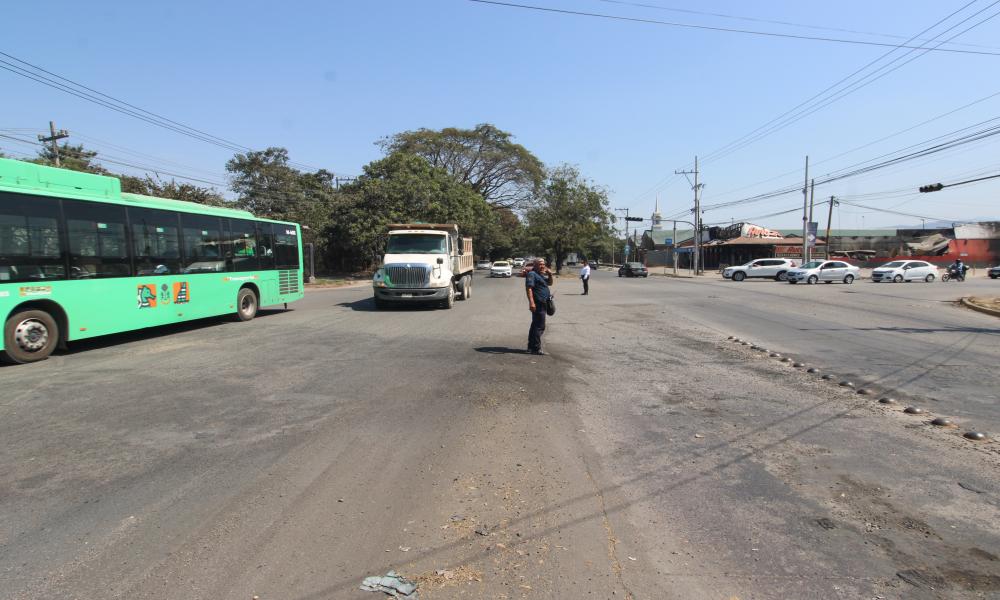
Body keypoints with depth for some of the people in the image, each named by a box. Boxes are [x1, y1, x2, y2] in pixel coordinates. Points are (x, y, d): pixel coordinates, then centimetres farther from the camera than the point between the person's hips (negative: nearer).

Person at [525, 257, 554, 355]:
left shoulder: (541, 275, 19)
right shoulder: (532, 274, -11)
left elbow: (549, 283, 30)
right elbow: (528, 288, -21)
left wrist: (550, 275, 9)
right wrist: (531, 302, -31)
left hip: (542, 303, 11)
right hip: (537, 303, -11)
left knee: (535, 325, 16)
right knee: (540, 326, -10)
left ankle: (531, 347, 24)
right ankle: (536, 349, -8)